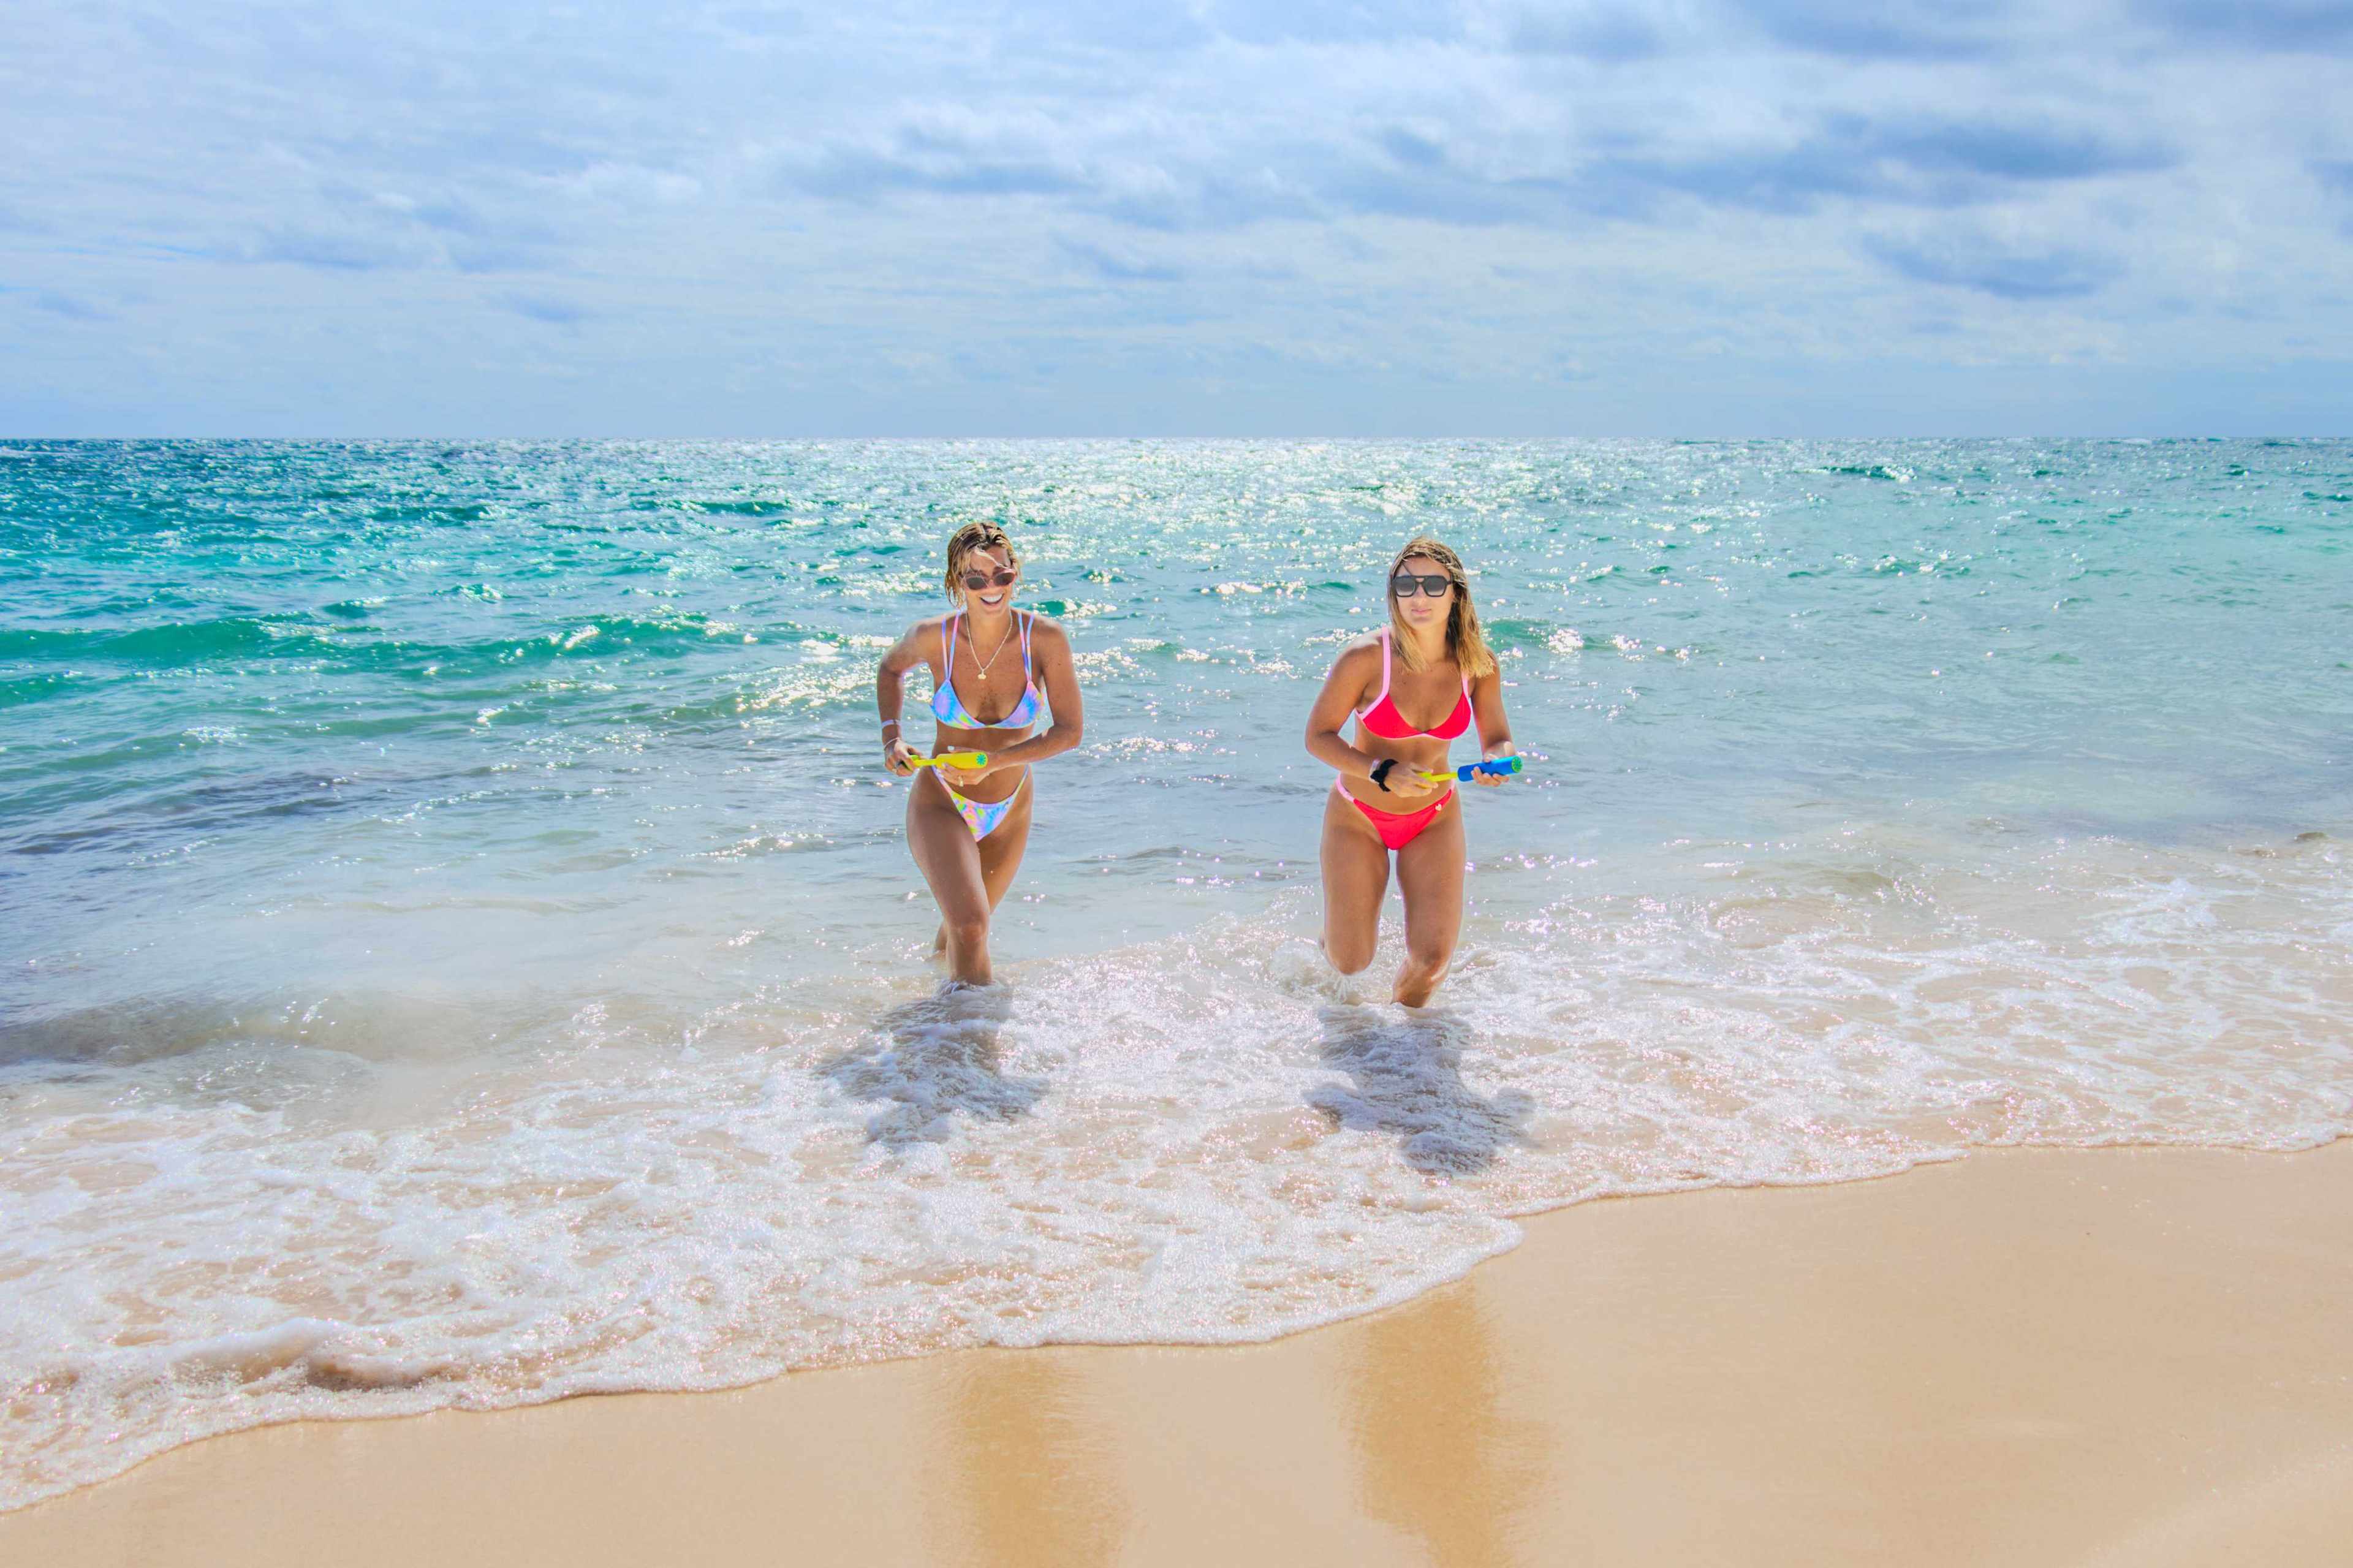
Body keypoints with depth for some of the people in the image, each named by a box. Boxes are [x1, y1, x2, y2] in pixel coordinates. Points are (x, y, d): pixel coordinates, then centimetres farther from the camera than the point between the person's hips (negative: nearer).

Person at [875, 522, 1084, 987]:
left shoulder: (1045, 639, -18)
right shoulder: (933, 637, -17)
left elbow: (1071, 730, -15)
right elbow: (892, 668, 7)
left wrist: (994, 762, -26)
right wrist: (891, 737, -7)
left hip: (1009, 810, 2)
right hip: (940, 806, -2)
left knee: (965, 928, 24)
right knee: (970, 928, -25)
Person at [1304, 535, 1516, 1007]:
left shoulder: (1478, 666, -13)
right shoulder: (1366, 658, -24)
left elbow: (1497, 740, -2)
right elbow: (1318, 736, -17)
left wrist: (1496, 763, -27)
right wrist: (1383, 773, -31)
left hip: (1434, 818, 2)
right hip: (1359, 817, -2)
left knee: (1433, 958, -6)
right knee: (1350, 962, 1)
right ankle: (1338, 925, 41)